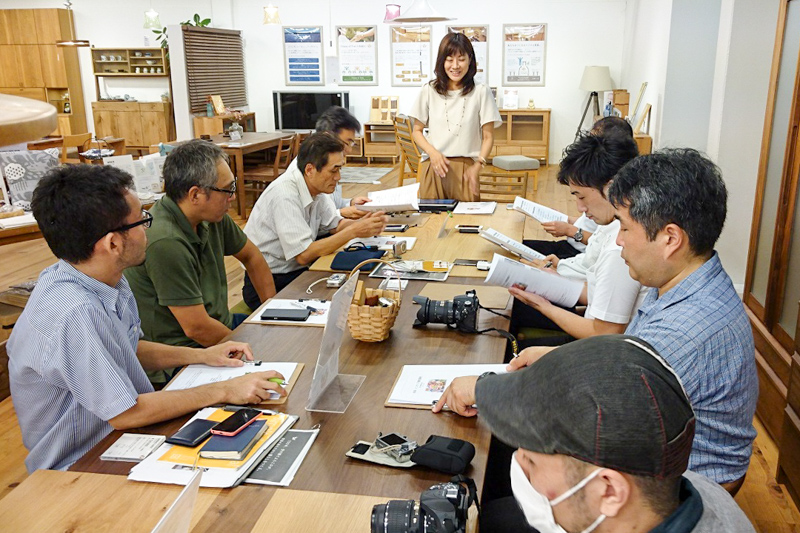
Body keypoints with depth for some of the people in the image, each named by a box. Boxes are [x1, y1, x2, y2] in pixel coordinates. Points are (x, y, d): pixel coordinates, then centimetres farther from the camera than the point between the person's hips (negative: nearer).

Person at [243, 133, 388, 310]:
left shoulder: (315, 188, 1)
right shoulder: (285, 195, -25)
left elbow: (336, 224, 10)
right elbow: (303, 255, -27)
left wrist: (362, 223, -12)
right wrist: (353, 231, -25)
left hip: (296, 272, 8)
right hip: (267, 286, -8)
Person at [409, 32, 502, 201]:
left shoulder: (480, 92, 1)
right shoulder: (429, 90, 6)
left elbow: (488, 137, 1)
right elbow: (417, 131, 11)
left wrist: (477, 166, -16)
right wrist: (433, 152, -8)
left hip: (465, 169, -1)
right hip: (434, 166, 1)